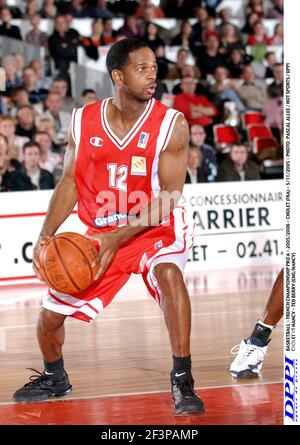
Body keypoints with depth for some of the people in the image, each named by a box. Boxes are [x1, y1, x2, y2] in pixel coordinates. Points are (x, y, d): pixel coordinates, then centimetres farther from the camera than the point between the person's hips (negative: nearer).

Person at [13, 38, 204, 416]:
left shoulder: (171, 124, -15)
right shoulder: (83, 121, -5)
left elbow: (169, 196, -18)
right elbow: (70, 182, 4)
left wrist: (118, 239, -26)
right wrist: (46, 235, -10)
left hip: (156, 230, -4)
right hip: (100, 235, 4)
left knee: (168, 273, -36)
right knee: (51, 312, 4)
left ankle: (182, 381, -26)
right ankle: (54, 379, 36)